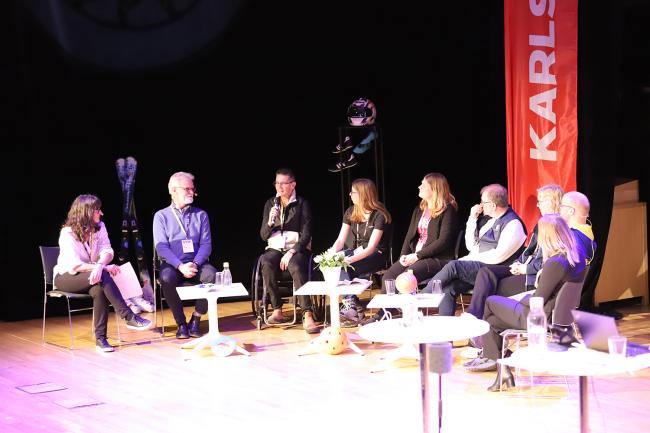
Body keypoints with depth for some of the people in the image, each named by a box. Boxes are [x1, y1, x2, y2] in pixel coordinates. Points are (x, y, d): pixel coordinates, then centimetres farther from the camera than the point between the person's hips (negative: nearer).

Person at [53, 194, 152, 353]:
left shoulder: (99, 227, 1)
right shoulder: (68, 233, -16)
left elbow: (107, 251, -11)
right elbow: (75, 266, -24)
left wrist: (100, 265, -35)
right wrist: (105, 268, -30)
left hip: (91, 275, 4)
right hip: (66, 277, -4)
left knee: (99, 289, -33)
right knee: (102, 277, -34)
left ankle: (100, 339, -30)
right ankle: (129, 318, -35)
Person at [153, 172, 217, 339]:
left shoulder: (201, 215, 14)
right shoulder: (161, 216, 7)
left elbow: (206, 244, 6)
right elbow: (161, 247, -4)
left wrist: (195, 264, -15)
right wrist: (180, 266, -20)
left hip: (196, 263, 2)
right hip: (172, 264, -2)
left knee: (211, 274, -31)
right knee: (167, 278, -36)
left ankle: (195, 320, -15)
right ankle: (181, 324, -20)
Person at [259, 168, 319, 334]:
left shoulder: (302, 204, 2)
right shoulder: (270, 204, 12)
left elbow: (306, 234, -5)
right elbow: (263, 236, 10)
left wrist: (292, 252, -17)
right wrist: (270, 222, -11)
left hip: (297, 247, -3)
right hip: (275, 248, 3)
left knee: (296, 266, -36)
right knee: (266, 263, -32)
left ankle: (307, 315, -41)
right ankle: (277, 310, -23)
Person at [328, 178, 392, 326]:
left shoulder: (379, 215, -14)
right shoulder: (350, 213, 7)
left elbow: (371, 247, -21)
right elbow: (341, 240, 2)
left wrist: (350, 259, -33)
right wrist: (331, 253, -19)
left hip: (376, 255, -7)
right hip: (357, 251, 7)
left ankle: (351, 307, -27)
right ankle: (353, 306, -24)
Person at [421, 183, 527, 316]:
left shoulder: (513, 224, -9)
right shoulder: (488, 219, 18)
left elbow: (498, 256, -17)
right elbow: (471, 245, 18)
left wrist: (471, 259, -10)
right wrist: (472, 219, 9)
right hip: (475, 266, 8)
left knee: (453, 266, -25)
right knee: (447, 288, -16)